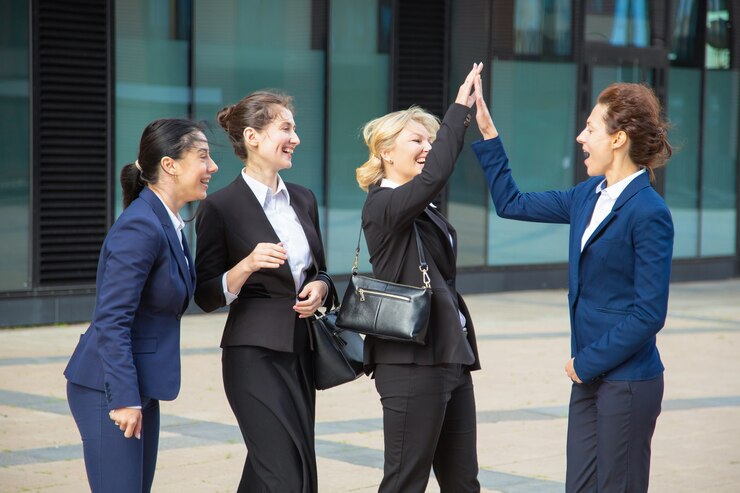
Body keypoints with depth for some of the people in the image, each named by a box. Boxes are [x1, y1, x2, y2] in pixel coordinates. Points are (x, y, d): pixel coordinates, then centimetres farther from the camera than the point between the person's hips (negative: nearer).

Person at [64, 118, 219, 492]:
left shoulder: (167, 223, 9)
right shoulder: (140, 227, -20)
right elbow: (112, 321, -22)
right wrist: (125, 399, -22)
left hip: (137, 385, 10)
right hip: (108, 389, -10)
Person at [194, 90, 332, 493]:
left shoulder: (303, 199, 11)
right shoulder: (221, 207, -8)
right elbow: (207, 297, -8)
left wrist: (319, 287, -2)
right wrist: (248, 265, -25)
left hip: (302, 350, 7)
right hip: (255, 353, -7)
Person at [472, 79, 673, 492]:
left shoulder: (649, 213, -16)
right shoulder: (588, 197, 8)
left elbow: (649, 313, -18)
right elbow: (513, 204, 20)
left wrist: (588, 362, -12)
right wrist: (488, 133, 15)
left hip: (628, 381, -8)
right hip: (590, 377, 8)